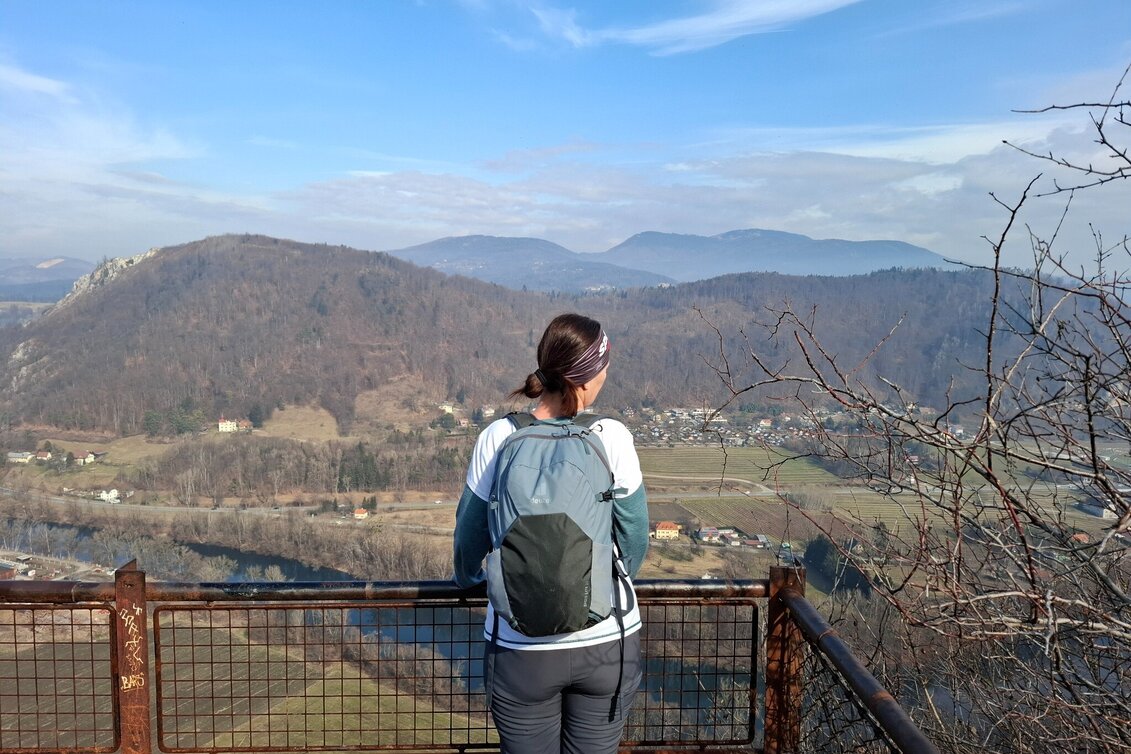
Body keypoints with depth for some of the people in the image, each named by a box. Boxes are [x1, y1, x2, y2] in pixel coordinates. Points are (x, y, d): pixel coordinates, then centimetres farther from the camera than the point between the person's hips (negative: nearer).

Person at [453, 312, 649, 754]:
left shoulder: (499, 438, -11)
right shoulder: (612, 438, -13)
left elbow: (471, 530, 0)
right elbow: (635, 536, -5)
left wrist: (467, 576, 22)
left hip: (522, 647, 1)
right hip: (607, 641, 0)